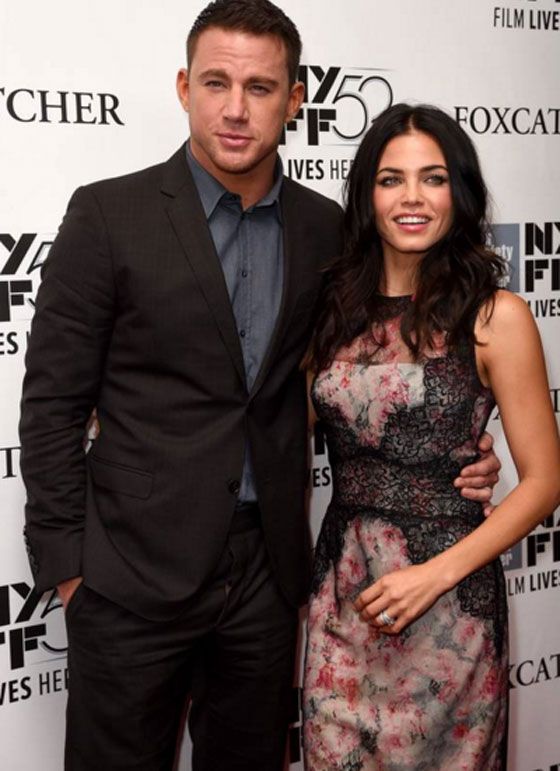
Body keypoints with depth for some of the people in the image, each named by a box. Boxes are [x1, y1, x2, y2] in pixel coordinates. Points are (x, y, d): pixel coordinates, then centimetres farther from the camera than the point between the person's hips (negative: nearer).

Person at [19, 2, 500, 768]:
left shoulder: (325, 227, 4)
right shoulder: (110, 214, -7)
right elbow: (52, 402, -6)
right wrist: (64, 563, -7)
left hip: (269, 569, 4)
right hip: (138, 570, -3)